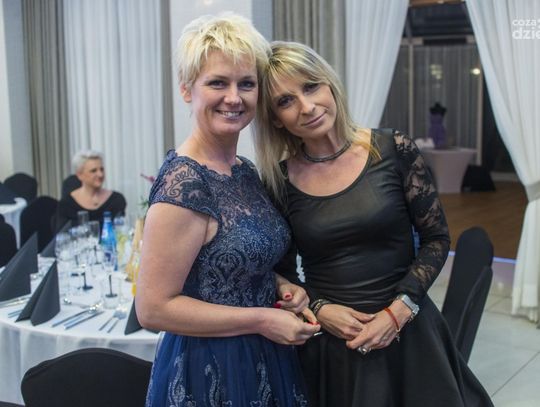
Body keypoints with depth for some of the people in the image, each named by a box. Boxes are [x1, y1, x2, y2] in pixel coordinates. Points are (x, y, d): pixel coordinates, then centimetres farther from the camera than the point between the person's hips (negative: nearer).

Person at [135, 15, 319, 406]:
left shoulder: (246, 170, 3)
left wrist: (281, 286, -3)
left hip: (266, 362, 8)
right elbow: (153, 308, -21)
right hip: (209, 374, -8)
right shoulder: (183, 182, -21)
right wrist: (262, 320, -18)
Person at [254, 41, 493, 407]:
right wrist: (318, 309, -11)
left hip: (406, 333, 0)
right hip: (326, 343, 1)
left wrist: (398, 311, -11)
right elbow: (283, 272, 5)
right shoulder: (279, 181, -5)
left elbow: (436, 238, -2)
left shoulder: (394, 150, -9)